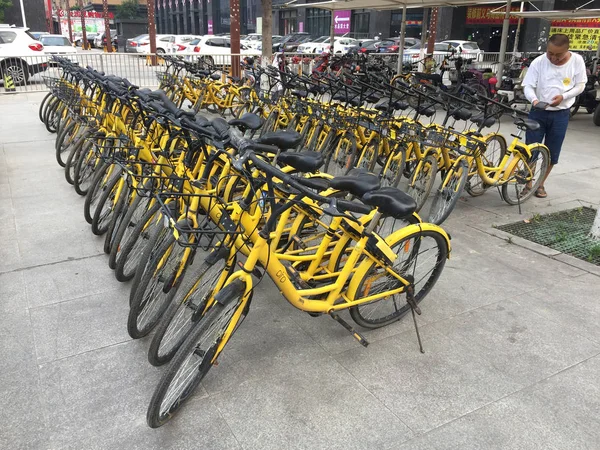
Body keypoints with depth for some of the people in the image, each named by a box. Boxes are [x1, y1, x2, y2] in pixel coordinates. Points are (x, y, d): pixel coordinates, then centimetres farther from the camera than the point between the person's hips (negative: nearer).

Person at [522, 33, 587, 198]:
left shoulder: (577, 61, -7)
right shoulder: (538, 62, -10)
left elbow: (580, 85, 0)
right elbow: (528, 85, -10)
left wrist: (563, 96, -19)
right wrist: (534, 100, -31)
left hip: (561, 114, 1)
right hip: (538, 112, -1)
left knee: (552, 153, 7)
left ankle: (541, 184, 24)